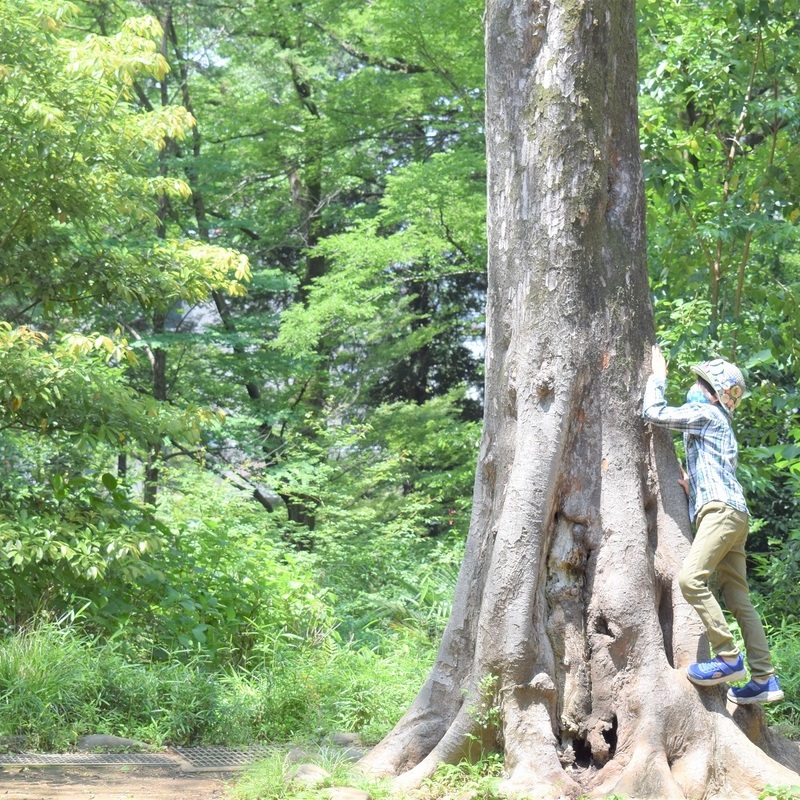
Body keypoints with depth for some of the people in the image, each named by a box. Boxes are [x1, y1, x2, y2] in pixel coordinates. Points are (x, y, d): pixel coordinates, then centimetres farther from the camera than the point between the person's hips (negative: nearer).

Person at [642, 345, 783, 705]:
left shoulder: (705, 413, 1)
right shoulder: (717, 421, 31)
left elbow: (654, 412, -6)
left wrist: (657, 376, 8)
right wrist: (689, 482, 17)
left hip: (721, 508, -10)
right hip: (732, 514, 10)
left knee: (691, 578, -23)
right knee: (738, 599, 5)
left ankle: (729, 658, -26)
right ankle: (764, 679, 2)